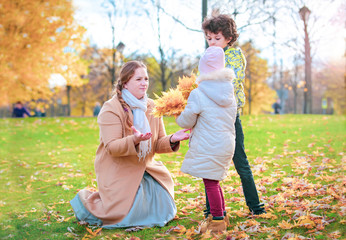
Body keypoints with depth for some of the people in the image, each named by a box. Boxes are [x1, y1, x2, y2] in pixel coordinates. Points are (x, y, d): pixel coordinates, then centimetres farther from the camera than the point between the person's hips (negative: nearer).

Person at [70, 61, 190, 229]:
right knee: (125, 216, -11)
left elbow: (157, 145, 3)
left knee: (161, 208, 8)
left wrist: (172, 140, -19)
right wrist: (134, 140, -41)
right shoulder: (111, 109, -16)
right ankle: (87, 200, 16)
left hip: (144, 169, 6)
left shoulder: (152, 108, 3)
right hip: (117, 173, -6)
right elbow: (112, 147, -23)